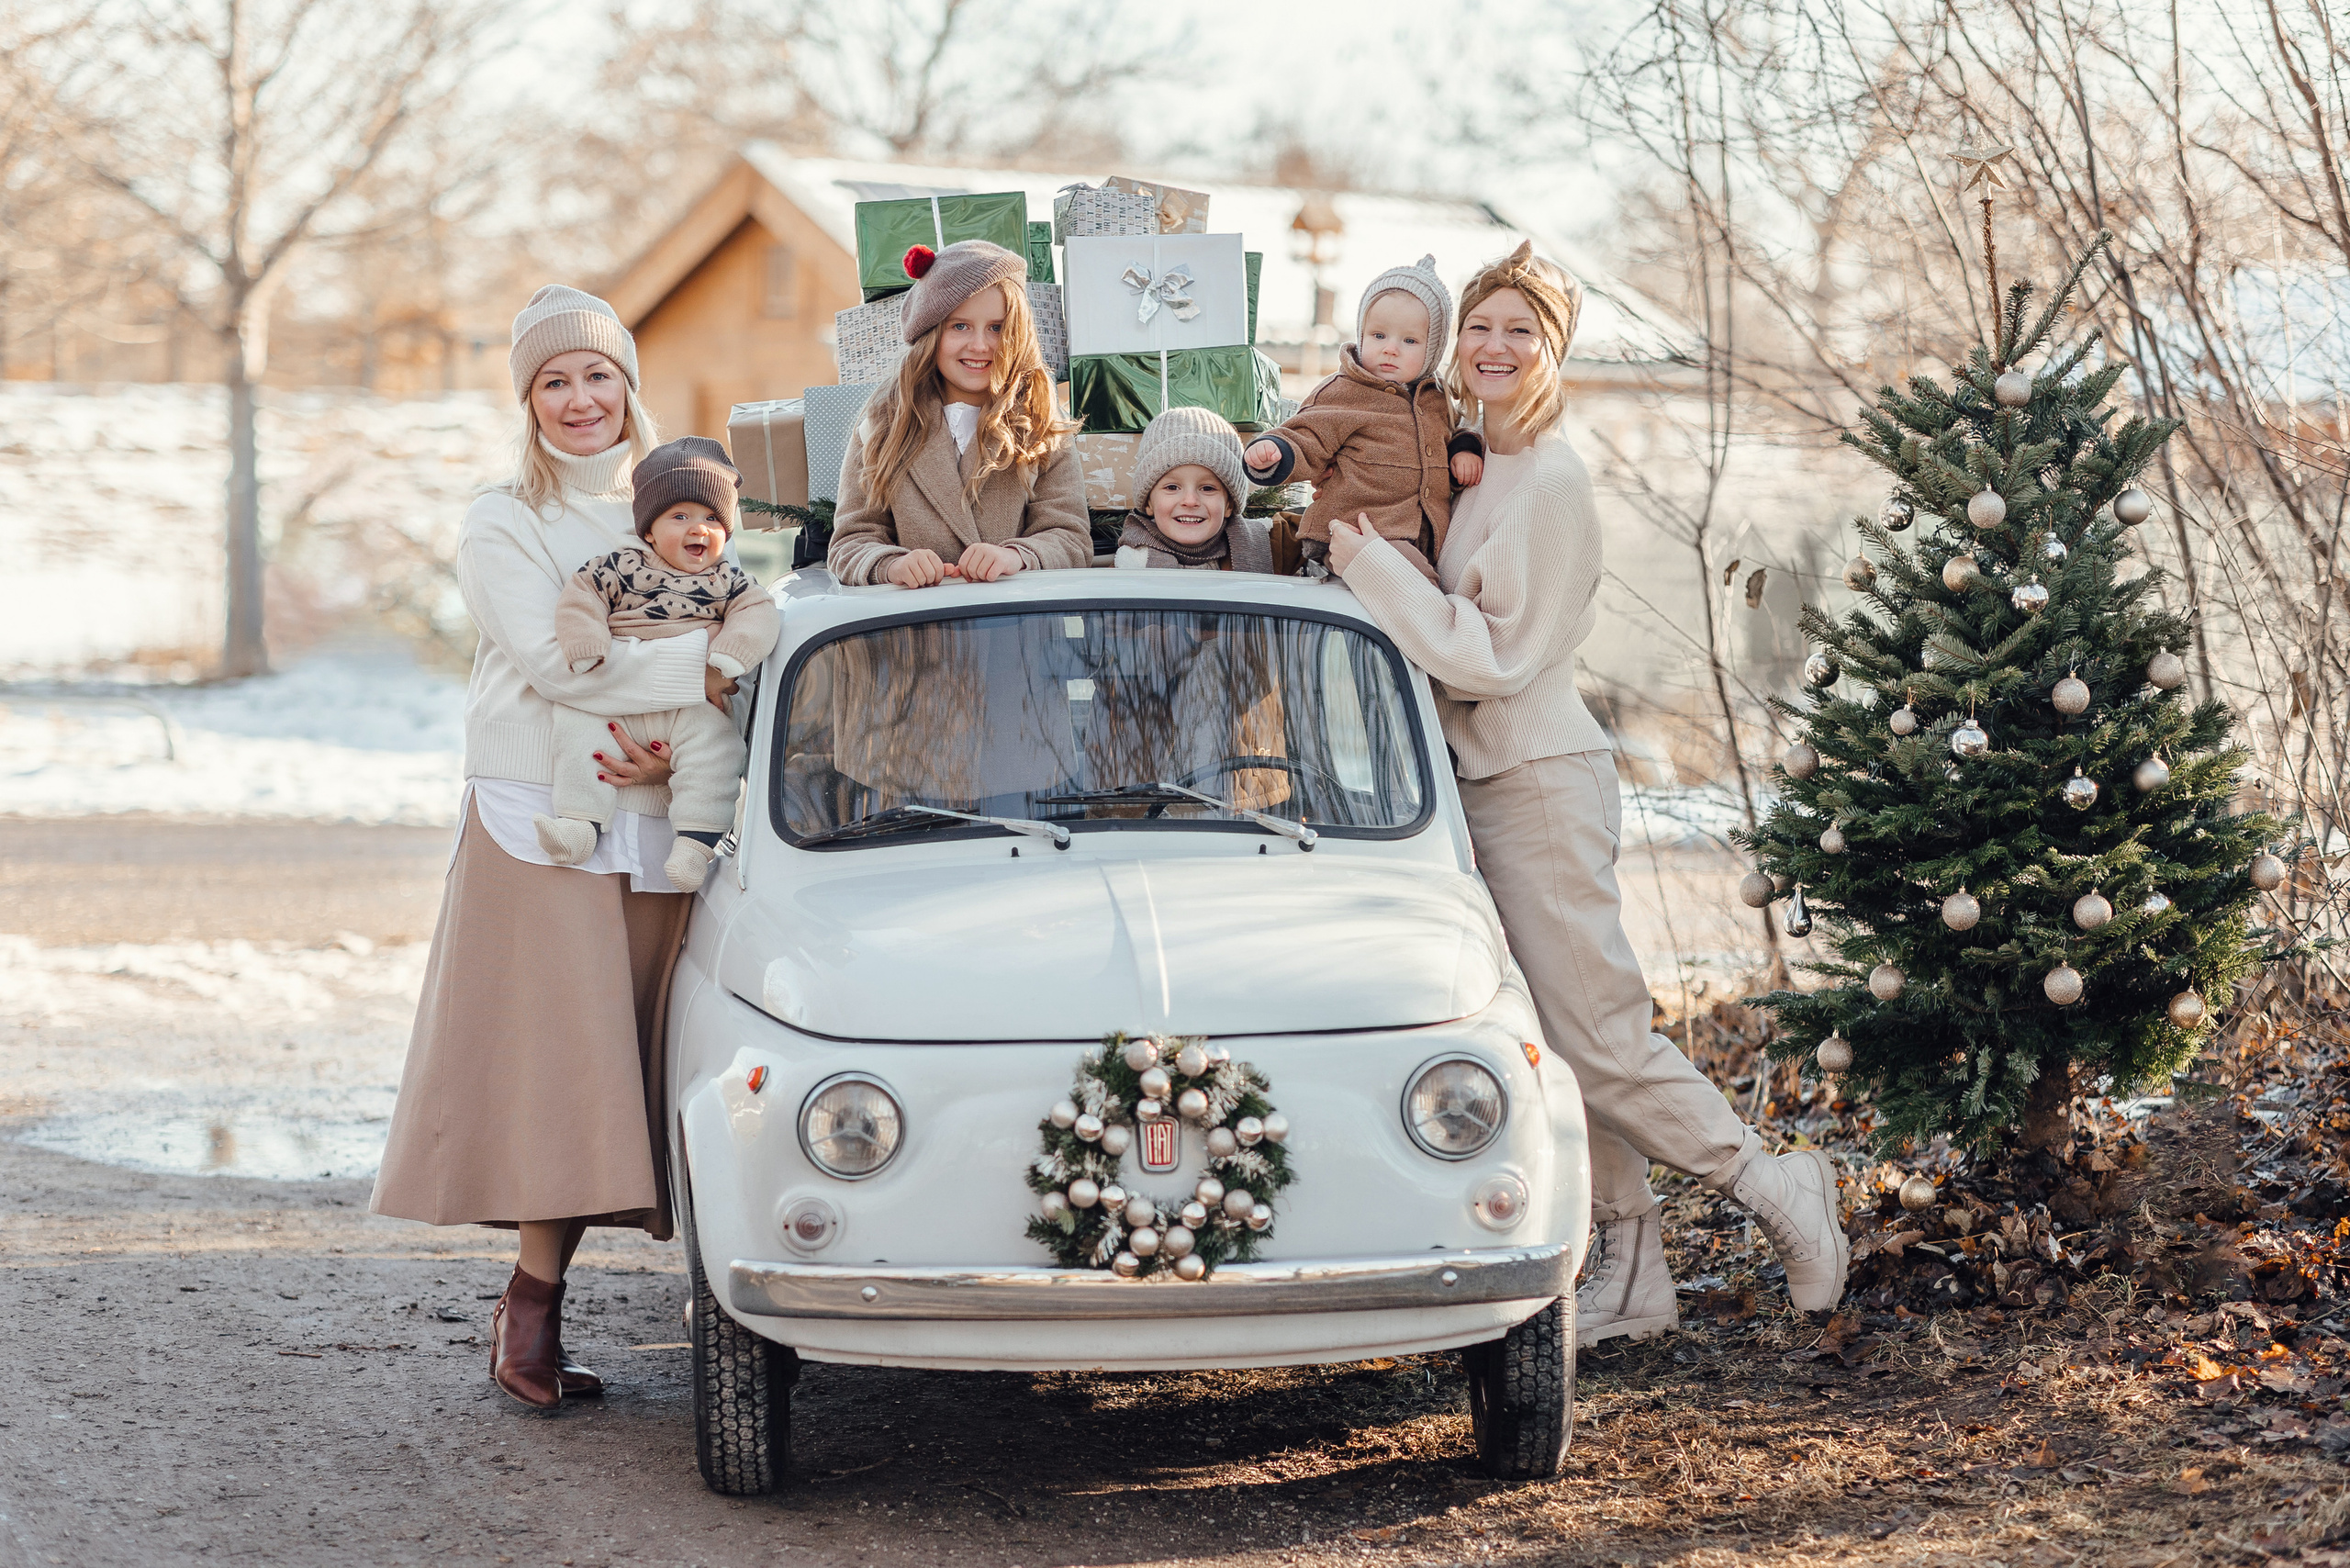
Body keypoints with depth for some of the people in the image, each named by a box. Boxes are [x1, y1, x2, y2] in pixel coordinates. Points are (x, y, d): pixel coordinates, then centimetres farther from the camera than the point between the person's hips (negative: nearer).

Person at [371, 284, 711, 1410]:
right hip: (536, 824, -4)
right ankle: (534, 1301, -4)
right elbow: (549, 660, -11)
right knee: (560, 1060, -10)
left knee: (607, 1072, 0)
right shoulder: (502, 523, 3)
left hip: (654, 825, 4)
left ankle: (531, 1301, 6)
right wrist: (691, 671, -16)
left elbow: (728, 666, 8)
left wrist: (673, 750, -11)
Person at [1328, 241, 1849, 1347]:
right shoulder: (1479, 464, 12)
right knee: (1563, 1046, 8)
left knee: (1596, 1036, -7)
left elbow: (1489, 657, -18)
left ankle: (1774, 1190, 9)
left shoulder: (1548, 484, -15)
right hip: (1488, 783, 9)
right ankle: (1630, 1275, 13)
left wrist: (1362, 556, -18)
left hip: (1540, 785, -9)